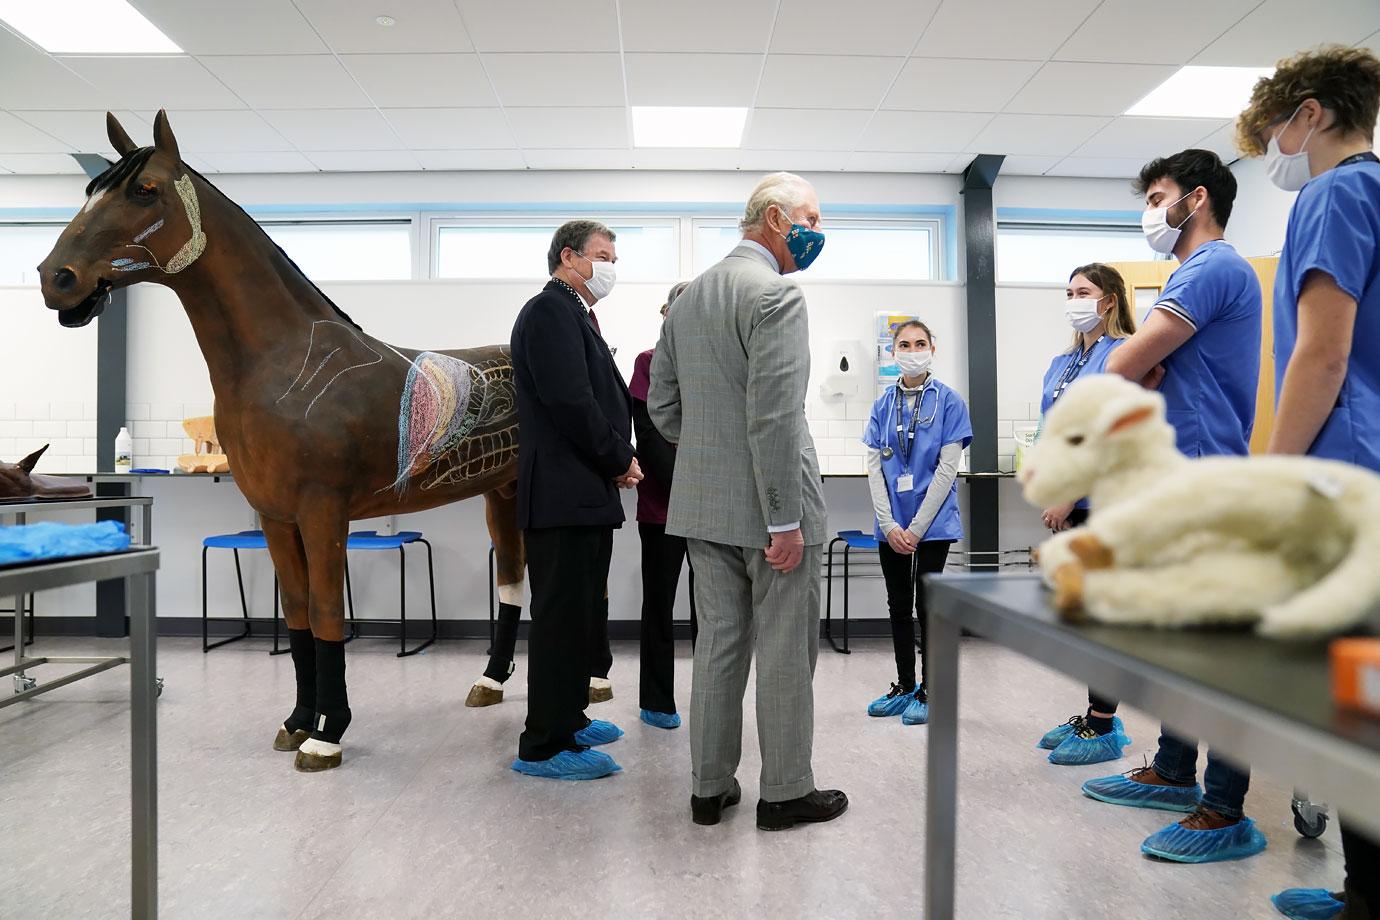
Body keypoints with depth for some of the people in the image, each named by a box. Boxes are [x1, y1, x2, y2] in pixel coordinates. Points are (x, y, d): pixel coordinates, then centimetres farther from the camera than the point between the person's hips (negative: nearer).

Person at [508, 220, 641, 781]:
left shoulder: (573, 316, 21)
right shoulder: (550, 311, -11)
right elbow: (570, 403, -21)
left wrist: (618, 458, 5)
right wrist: (619, 460, -10)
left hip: (586, 494, 11)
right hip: (565, 496, -11)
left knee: (579, 617, 17)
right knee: (562, 618, -4)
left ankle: (567, 718, 31)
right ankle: (544, 747, 7)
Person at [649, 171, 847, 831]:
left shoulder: (689, 297, 13)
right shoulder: (776, 293, -13)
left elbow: (661, 403, 15)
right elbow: (775, 417, -21)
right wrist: (785, 521, -19)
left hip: (704, 504, 8)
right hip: (765, 507, -8)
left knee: (718, 645, 14)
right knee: (785, 654, 5)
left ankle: (710, 788, 24)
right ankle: (785, 793, 18)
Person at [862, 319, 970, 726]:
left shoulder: (949, 402, -4)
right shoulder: (883, 405, 6)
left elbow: (947, 468, -9)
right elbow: (874, 467, 3)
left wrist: (916, 527, -13)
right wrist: (889, 525, -8)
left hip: (932, 523, -4)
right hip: (891, 526, 4)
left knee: (927, 605, 2)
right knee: (898, 606, 12)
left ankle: (929, 692, 15)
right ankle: (904, 686, 25)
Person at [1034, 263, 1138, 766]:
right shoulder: (1062, 362, 16)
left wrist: (1068, 495, -18)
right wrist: (1052, 494, 8)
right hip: (1070, 504, 8)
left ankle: (1104, 730, 9)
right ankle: (1097, 714, 26)